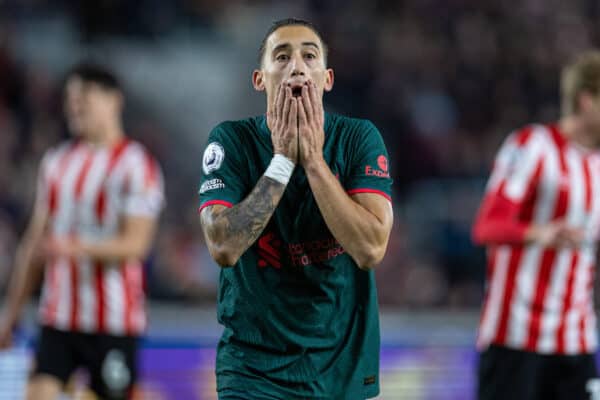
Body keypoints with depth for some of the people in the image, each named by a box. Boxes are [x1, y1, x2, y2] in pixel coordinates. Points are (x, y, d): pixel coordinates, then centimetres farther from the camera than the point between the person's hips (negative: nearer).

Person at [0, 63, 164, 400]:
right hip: (58, 318, 5)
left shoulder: (136, 165, -6)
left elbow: (135, 244, -15)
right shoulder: (56, 161, 13)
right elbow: (35, 240, 17)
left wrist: (76, 247, -31)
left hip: (114, 320, -5)